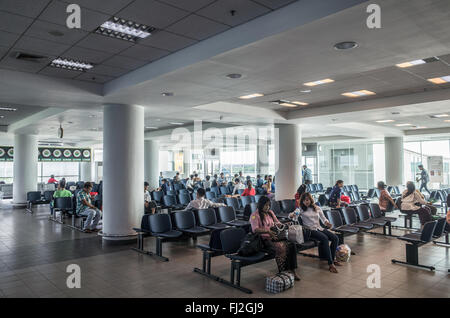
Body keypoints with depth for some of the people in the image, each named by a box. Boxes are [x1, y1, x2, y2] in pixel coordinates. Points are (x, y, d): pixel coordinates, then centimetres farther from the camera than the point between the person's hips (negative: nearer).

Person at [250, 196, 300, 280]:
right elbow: (255, 229, -18)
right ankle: (282, 272, -22)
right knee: (280, 248, -32)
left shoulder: (270, 212, 19)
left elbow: (277, 223, 26)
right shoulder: (255, 215, -5)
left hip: (274, 237, 7)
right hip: (264, 240, -6)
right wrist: (268, 231, -30)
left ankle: (292, 270, -13)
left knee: (291, 245, -18)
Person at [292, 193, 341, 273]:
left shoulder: (317, 208, 15)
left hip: (319, 228, 5)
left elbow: (323, 218, 16)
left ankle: (333, 259, 2)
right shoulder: (301, 209, 5)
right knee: (324, 238, -31)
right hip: (310, 230, -5)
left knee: (335, 238, -15)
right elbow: (292, 215, -5)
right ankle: (330, 264, -29)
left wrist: (327, 223, -7)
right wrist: (291, 215, -30)